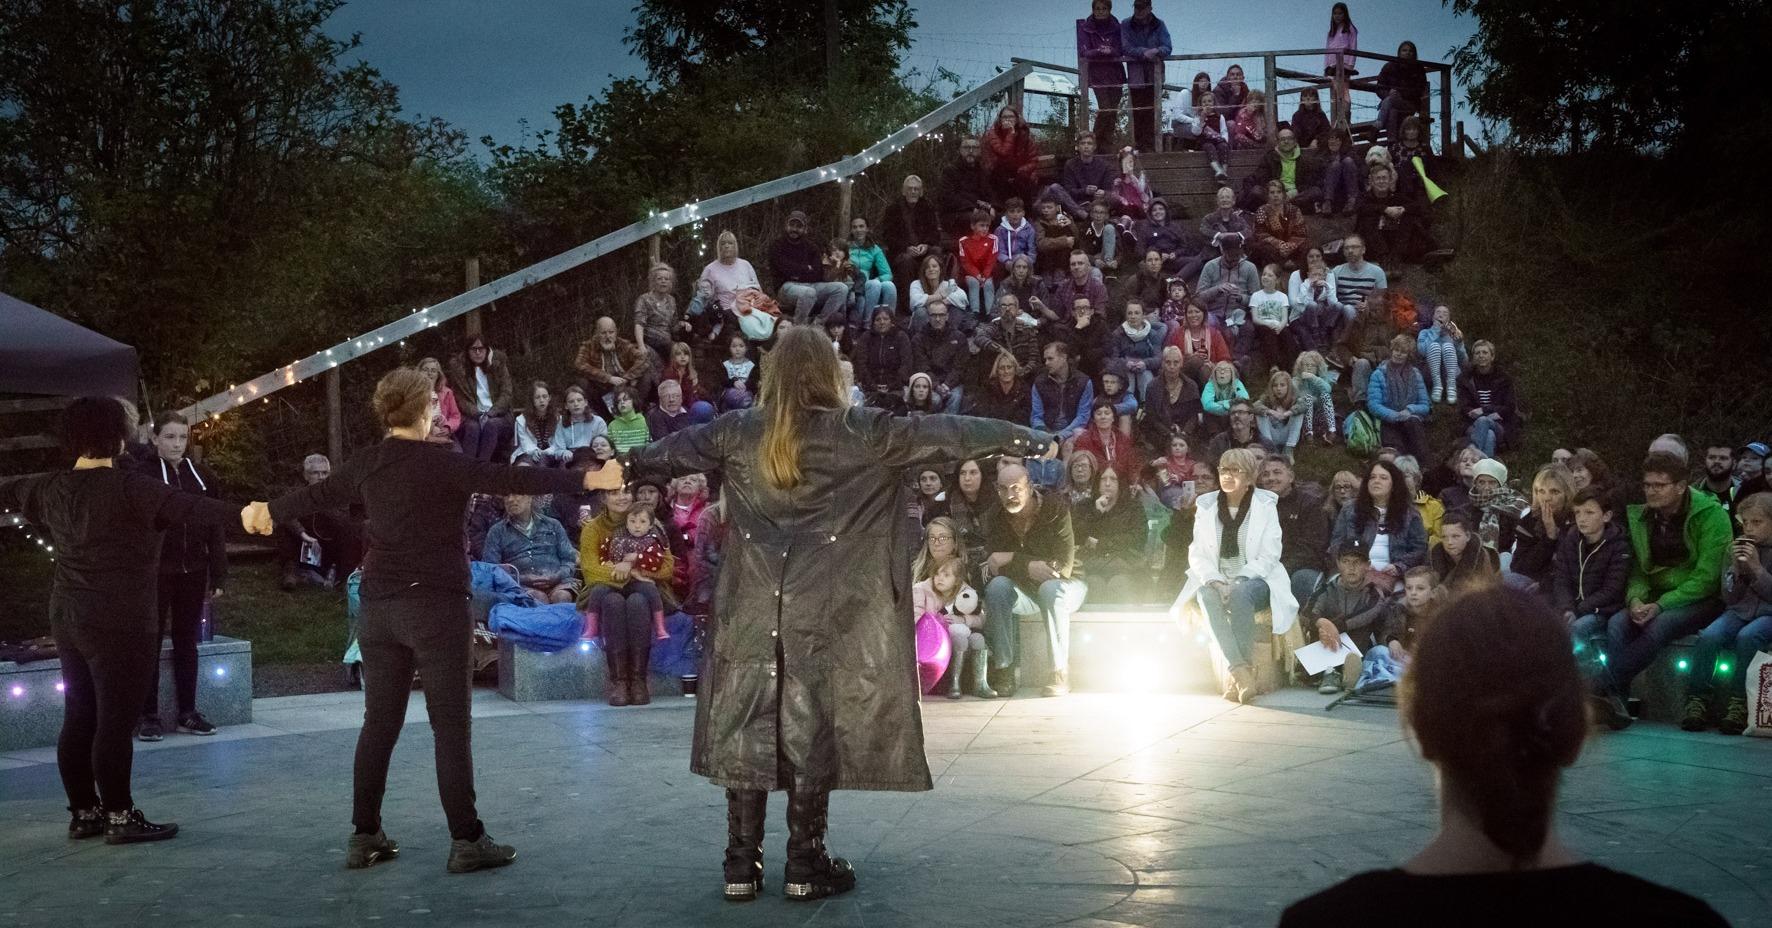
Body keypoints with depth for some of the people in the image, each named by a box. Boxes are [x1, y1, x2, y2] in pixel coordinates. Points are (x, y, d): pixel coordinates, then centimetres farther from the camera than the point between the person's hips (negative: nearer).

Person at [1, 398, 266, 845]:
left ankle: (83, 812, 22)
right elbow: (186, 506, -32)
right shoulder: (127, 487, -16)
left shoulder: (50, 488, 7)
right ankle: (120, 817, 3)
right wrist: (239, 515, -46)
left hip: (68, 619, 8)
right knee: (115, 722, -3)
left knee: (78, 719, 13)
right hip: (119, 623, -8)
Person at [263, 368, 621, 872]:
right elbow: (511, 479, -20)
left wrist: (269, 512, 43)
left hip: (379, 607, 6)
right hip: (435, 605, -6)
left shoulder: (366, 465, 7)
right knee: (451, 726, -2)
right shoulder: (440, 464, -12)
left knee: (379, 723, 13)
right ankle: (467, 840, 0)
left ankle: (365, 836, 18)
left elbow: (315, 494, 22)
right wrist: (589, 479, -22)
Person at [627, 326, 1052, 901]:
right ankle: (805, 866, 11)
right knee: (811, 733, 4)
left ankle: (741, 865, 13)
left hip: (752, 607, 3)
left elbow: (673, 450, 23)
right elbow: (945, 435, -1)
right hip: (823, 611, -3)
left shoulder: (739, 433, 6)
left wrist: (626, 464, 44)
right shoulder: (861, 433, -4)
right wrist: (1034, 442, 5)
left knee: (746, 729, 8)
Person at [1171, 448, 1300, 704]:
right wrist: (1214, 581, -15)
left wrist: (1238, 581, -18)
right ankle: (1242, 673, -43)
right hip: (1215, 581, 2)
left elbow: (1269, 556, -4)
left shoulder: (1265, 506, 3)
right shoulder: (1206, 506, 9)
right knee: (1208, 596, -33)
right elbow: (1197, 554, 4)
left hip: (1254, 580, -2)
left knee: (1240, 594, -37)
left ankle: (1239, 674, -35)